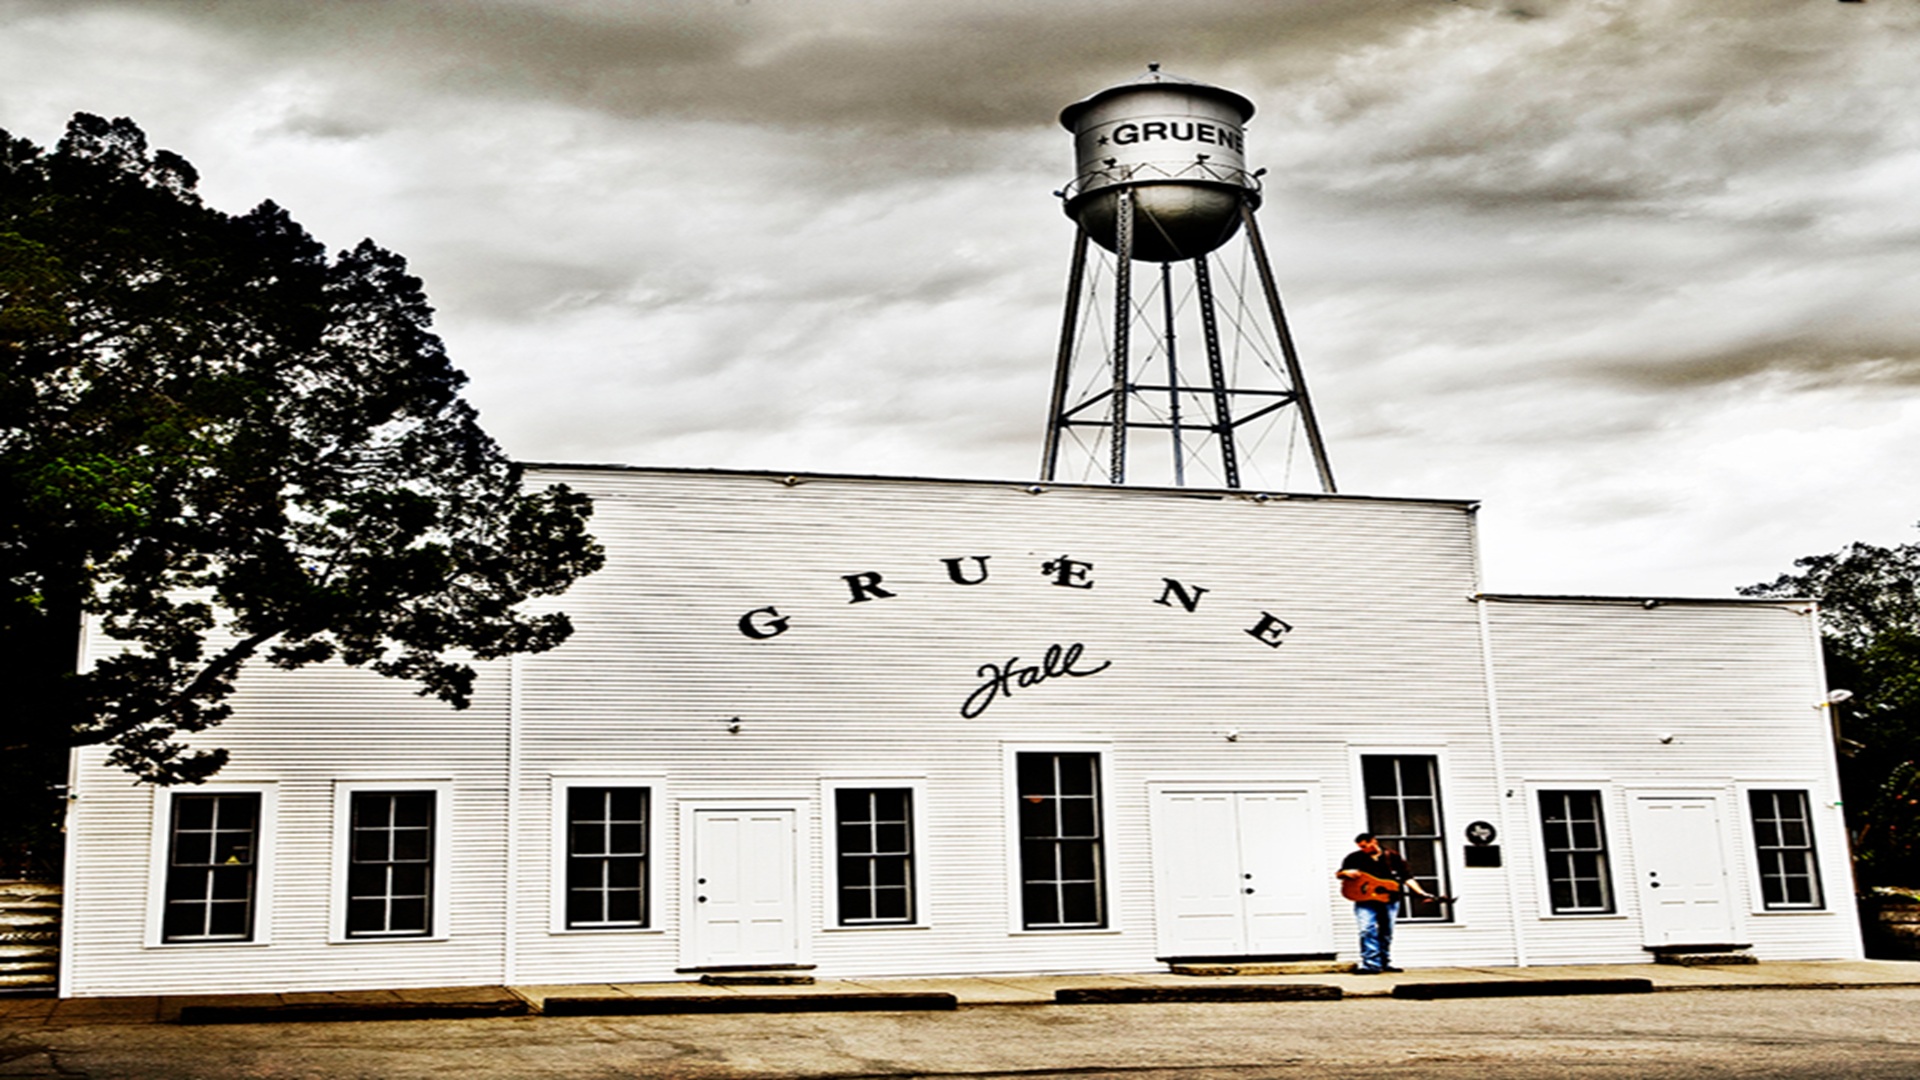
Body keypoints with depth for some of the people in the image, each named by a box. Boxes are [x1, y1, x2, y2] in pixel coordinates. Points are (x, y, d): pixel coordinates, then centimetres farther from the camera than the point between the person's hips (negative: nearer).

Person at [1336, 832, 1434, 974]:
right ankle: (1371, 964, -19)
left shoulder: (1392, 856, 7)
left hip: (1389, 899, 1)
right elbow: (1339, 874, 13)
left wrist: (1420, 892, -9)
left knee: (1386, 932, 6)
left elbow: (1406, 876, 3)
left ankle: (1386, 962, 19)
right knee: (1367, 930, -16)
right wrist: (1346, 873, -12)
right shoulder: (1355, 858, 8)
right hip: (1365, 899, -1)